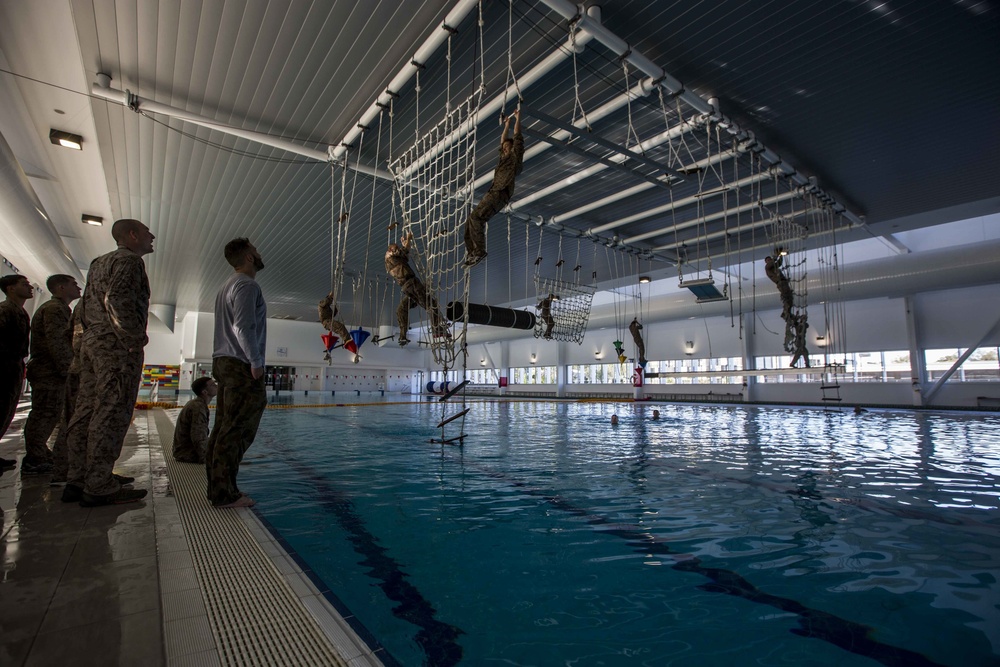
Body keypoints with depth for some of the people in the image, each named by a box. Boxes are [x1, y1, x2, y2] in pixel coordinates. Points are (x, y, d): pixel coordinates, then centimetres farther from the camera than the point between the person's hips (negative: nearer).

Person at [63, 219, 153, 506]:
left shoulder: (99, 263, 24)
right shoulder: (129, 260, -6)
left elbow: (85, 308, 23)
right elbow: (118, 300, -21)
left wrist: (93, 335, 23)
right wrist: (135, 339, -18)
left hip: (91, 342, 10)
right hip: (117, 346, -10)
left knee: (86, 411, 9)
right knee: (111, 414, -9)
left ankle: (77, 480, 15)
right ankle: (99, 488, -7)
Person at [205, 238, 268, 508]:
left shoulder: (229, 285, 23)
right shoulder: (247, 285, -9)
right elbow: (244, 327, -20)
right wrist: (256, 361, -17)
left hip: (224, 363, 10)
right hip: (241, 366, -10)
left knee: (223, 428, 10)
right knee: (237, 431, -8)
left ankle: (218, 488, 16)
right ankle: (225, 493, -5)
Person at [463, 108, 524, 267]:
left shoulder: (515, 156, 9)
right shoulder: (505, 158, 30)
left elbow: (517, 136, 9)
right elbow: (502, 141, 42)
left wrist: (517, 118, 19)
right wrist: (506, 125, 48)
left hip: (500, 194, -9)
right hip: (492, 193, 9)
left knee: (476, 217, -25)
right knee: (471, 220, -2)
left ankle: (480, 251, -26)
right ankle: (471, 252, -4)